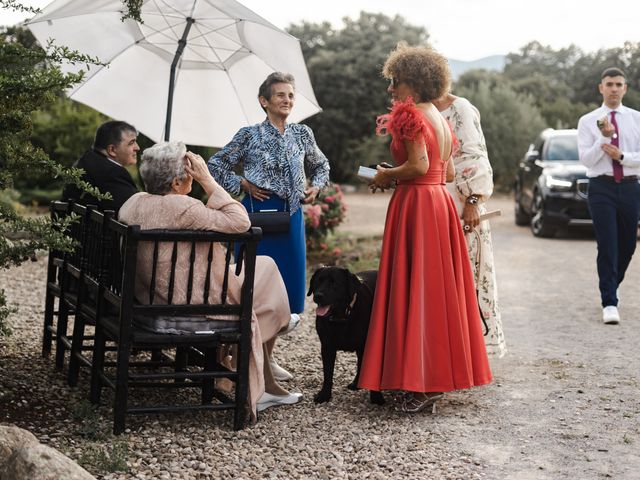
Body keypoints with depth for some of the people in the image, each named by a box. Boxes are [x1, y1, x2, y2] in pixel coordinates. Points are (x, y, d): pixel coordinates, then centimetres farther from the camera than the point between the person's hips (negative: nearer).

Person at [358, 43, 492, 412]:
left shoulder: (411, 115, -11)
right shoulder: (441, 119, 17)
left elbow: (419, 165, -21)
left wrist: (387, 175, -5)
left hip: (415, 205, -9)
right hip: (440, 201, 9)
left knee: (414, 286, -7)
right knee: (438, 286, 11)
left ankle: (420, 384, -7)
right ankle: (441, 376, 17)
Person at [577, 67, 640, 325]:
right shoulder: (588, 121, 3)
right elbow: (586, 159, -7)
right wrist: (605, 137, -19)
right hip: (602, 187, -2)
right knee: (607, 245, -8)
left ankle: (610, 289, 33)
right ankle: (609, 303, -5)